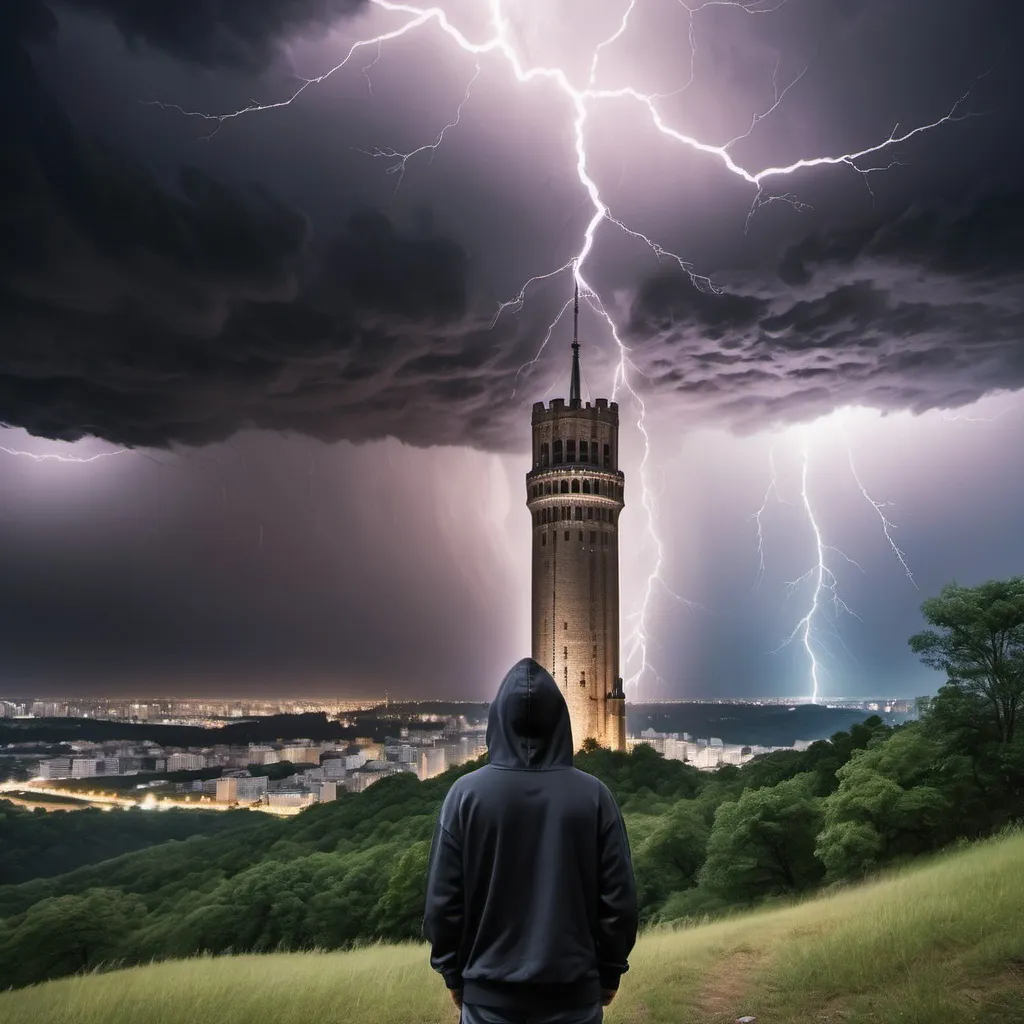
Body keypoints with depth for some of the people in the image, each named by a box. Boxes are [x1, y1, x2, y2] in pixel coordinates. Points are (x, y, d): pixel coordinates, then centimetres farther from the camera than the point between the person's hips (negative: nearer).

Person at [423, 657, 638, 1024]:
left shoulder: (466, 793, -10)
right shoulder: (593, 795, -9)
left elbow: (443, 898, -5)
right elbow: (619, 897, -5)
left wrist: (453, 973, 8)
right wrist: (610, 972, 9)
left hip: (489, 991, 0)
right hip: (573, 988, 0)